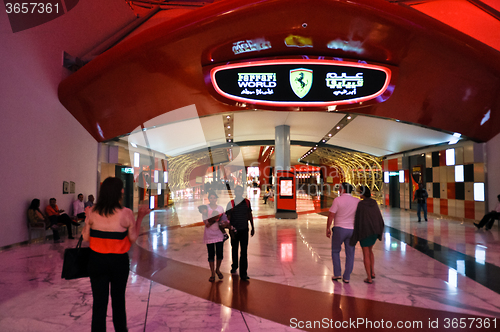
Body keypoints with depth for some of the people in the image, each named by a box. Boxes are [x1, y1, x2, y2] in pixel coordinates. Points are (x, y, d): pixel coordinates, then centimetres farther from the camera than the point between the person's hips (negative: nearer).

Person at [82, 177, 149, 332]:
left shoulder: (92, 212, -7)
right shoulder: (126, 213, -14)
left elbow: (86, 237, 2)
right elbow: (133, 238, -4)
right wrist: (140, 217, 3)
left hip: (97, 260, 1)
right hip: (119, 261, -1)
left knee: (99, 301, 9)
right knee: (118, 299, 18)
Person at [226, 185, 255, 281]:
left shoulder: (247, 202, 3)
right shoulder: (231, 203, -5)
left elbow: (250, 215, 12)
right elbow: (228, 218, -6)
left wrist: (252, 228, 12)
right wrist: (231, 230, -12)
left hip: (244, 230, 1)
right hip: (235, 230, -1)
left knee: (244, 251, -3)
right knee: (234, 249, 15)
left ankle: (243, 273, 0)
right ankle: (234, 267, 38)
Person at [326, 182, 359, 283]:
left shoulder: (338, 200, -11)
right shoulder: (357, 201, 1)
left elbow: (331, 215, -11)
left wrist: (328, 228, -3)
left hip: (339, 229, -3)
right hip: (352, 230, 3)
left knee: (335, 251, 15)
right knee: (350, 254, 9)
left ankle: (337, 274, 11)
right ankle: (346, 277, 10)